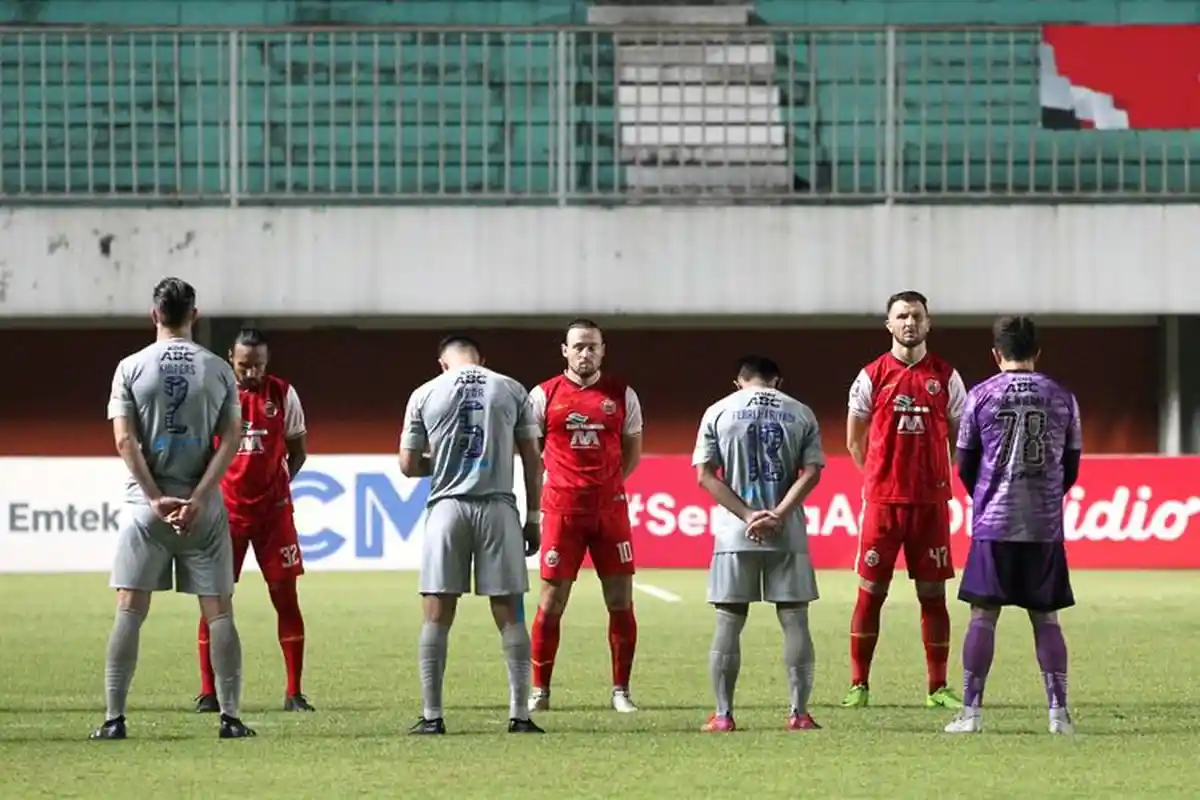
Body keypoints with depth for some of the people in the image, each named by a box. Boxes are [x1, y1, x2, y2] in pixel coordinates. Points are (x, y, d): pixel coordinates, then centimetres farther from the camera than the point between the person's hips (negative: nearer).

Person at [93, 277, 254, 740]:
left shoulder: (131, 368, 0)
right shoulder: (218, 370, 3)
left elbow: (124, 440, -6)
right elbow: (231, 440, -4)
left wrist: (156, 498, -7)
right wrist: (198, 499, -9)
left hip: (146, 503, -1)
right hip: (203, 507, 1)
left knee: (129, 610, 1)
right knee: (219, 611, 5)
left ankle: (114, 717, -3)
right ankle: (230, 716, 2)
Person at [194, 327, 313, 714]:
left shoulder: (282, 395, 1)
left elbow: (298, 451, 10)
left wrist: (279, 485, -4)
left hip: (273, 509, 1)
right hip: (225, 508, -1)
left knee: (286, 596, 0)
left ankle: (295, 693, 5)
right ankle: (208, 693, 5)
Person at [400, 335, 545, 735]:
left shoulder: (425, 395, 4)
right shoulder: (511, 391, 6)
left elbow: (409, 465, 6)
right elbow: (532, 461, 5)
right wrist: (533, 517, 11)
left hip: (447, 507, 0)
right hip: (498, 507, 1)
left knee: (437, 616, 4)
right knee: (509, 615, 5)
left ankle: (431, 715, 1)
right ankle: (520, 714, 3)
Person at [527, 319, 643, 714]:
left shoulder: (622, 395, 6)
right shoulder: (544, 395, 1)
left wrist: (608, 484, 5)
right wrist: (555, 481, 4)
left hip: (610, 508, 2)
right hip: (561, 509, -2)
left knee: (620, 600, 1)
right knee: (552, 600, -1)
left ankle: (621, 690, 9)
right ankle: (539, 691, 8)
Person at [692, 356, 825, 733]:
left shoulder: (718, 412, 5)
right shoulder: (801, 413, 7)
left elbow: (705, 475, -2)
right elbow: (811, 472, -2)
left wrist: (748, 515, -7)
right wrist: (778, 515, -9)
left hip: (734, 533, 0)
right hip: (788, 534, 0)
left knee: (728, 623, 5)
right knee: (794, 620, 5)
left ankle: (723, 715, 3)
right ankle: (799, 713, 1)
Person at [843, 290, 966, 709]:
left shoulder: (945, 376, 6)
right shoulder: (872, 376, 3)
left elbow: (961, 436, 12)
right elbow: (854, 439, 9)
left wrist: (943, 479, 6)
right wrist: (879, 477, 8)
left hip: (931, 501, 1)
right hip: (882, 500, -1)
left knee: (933, 594, 3)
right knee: (870, 592, 0)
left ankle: (938, 688, 7)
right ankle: (859, 685, 6)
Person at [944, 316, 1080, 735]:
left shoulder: (982, 395, -1)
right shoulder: (1061, 397, 4)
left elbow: (965, 466, 7)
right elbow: (1071, 468, 10)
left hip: (994, 523, -1)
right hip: (1045, 525, 2)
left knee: (983, 616, 1)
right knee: (1046, 618, 6)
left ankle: (971, 711, -1)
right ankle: (1058, 712, 1)